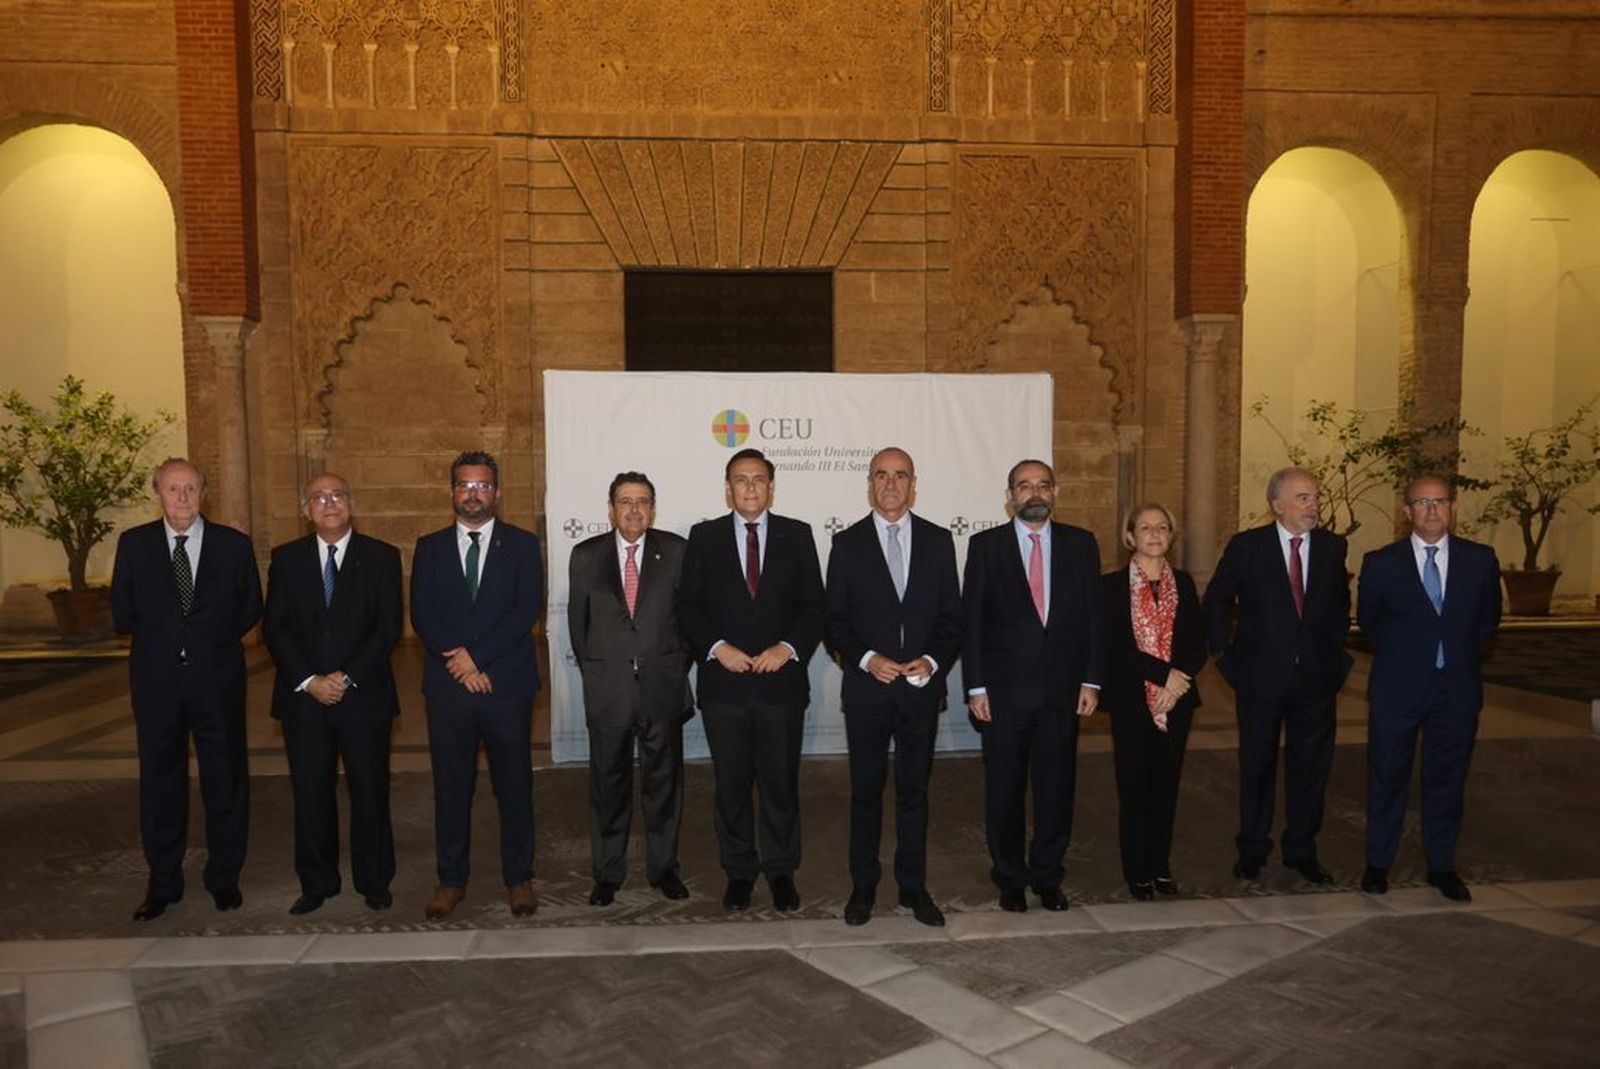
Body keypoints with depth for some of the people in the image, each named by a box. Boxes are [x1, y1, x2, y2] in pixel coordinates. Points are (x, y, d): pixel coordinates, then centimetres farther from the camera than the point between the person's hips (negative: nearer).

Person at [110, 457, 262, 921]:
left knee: (225, 778, 7)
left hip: (217, 678, -1)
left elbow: (251, 606, 7)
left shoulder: (233, 544, 1)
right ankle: (163, 883, 23)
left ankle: (224, 877, 21)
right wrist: (158, 637, 4)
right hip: (157, 679, 1)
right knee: (160, 779, 10)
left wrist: (216, 638, 0)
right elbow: (122, 613, 8)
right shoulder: (134, 543, 3)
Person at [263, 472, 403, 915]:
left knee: (370, 791, 6)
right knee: (310, 793, 8)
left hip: (364, 694, -1)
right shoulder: (286, 558, 8)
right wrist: (309, 680, -9)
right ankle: (316, 883, 22)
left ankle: (374, 882, 19)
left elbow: (389, 626, -4)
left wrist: (347, 677, -13)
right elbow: (275, 627, 2)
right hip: (303, 696, 2)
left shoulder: (381, 557, 2)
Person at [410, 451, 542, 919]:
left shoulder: (521, 544, 4)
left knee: (514, 786, 6)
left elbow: (527, 611, -7)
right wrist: (460, 662, -13)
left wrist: (476, 657, -14)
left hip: (507, 685, -1)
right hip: (448, 687, 2)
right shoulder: (430, 547, 10)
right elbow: (421, 614, 0)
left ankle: (518, 878, 20)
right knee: (451, 788, 9)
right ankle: (451, 880, 23)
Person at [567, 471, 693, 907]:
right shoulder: (586, 555, 3)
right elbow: (577, 619, 8)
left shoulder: (675, 551, 0)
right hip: (607, 688, 0)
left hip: (662, 686, 0)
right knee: (608, 783, 10)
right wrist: (593, 669, 7)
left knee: (664, 781, 10)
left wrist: (677, 666, 3)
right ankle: (608, 873, 24)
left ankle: (664, 867, 26)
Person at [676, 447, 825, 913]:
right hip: (723, 682, 0)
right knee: (731, 784, 10)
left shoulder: (797, 535, 4)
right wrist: (717, 647, -12)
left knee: (781, 782, 9)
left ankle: (781, 870, 25)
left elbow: (813, 606, 2)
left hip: (781, 680, 0)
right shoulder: (704, 536, 4)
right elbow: (689, 606, 2)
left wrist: (788, 647, -13)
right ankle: (738, 870, 26)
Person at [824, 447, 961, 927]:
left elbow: (951, 616, 4)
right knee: (866, 790, 9)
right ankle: (863, 885, 23)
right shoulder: (848, 542, 1)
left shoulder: (938, 541, 5)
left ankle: (913, 886, 23)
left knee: (914, 789, 10)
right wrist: (866, 659, -15)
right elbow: (835, 619, -1)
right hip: (867, 687, -1)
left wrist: (934, 662, -11)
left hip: (922, 686, 1)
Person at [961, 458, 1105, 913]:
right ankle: (1010, 879, 24)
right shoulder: (985, 545, 1)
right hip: (1005, 689, -1)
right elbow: (972, 619, -1)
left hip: (1063, 688, 2)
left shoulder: (1080, 544, 6)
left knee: (1056, 787, 9)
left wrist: (1091, 680, 0)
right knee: (1004, 790, 8)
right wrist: (975, 686, -6)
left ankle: (1048, 876, 26)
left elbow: (1095, 615, 6)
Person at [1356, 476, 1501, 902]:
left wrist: (1460, 652, 8)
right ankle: (1378, 864, 22)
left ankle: (1442, 866, 26)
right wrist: (1399, 654, 8)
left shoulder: (1481, 559, 2)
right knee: (1387, 778, 8)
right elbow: (1367, 620, 10)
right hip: (1397, 690, -2)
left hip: (1457, 689, 2)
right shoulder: (1381, 562, -4)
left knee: (1447, 780, 11)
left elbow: (1489, 616, 15)